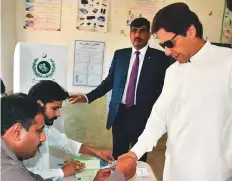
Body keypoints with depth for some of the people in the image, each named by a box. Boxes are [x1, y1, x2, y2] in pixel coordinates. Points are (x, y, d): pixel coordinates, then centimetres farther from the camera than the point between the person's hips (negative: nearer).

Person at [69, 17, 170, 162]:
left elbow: (164, 88, -1)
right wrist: (88, 97, 3)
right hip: (120, 113, 3)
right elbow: (109, 81, 10)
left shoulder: (159, 57, -2)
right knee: (117, 156, 14)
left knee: (139, 158, 11)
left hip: (143, 115, -2)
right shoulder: (120, 55, 7)